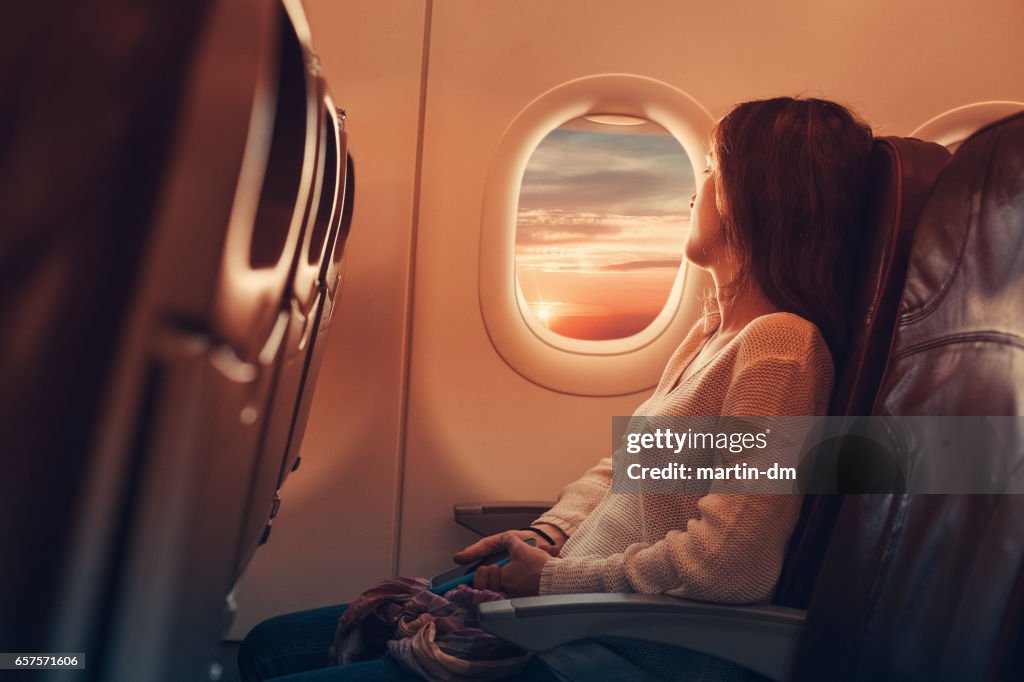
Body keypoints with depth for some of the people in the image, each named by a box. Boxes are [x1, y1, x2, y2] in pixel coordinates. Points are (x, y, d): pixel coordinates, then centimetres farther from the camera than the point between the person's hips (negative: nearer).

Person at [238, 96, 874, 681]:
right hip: (567, 588, 9)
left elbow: (727, 564, -25)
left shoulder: (781, 343, -19)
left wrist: (554, 578, -14)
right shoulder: (713, 329, 12)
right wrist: (546, 535, -1)